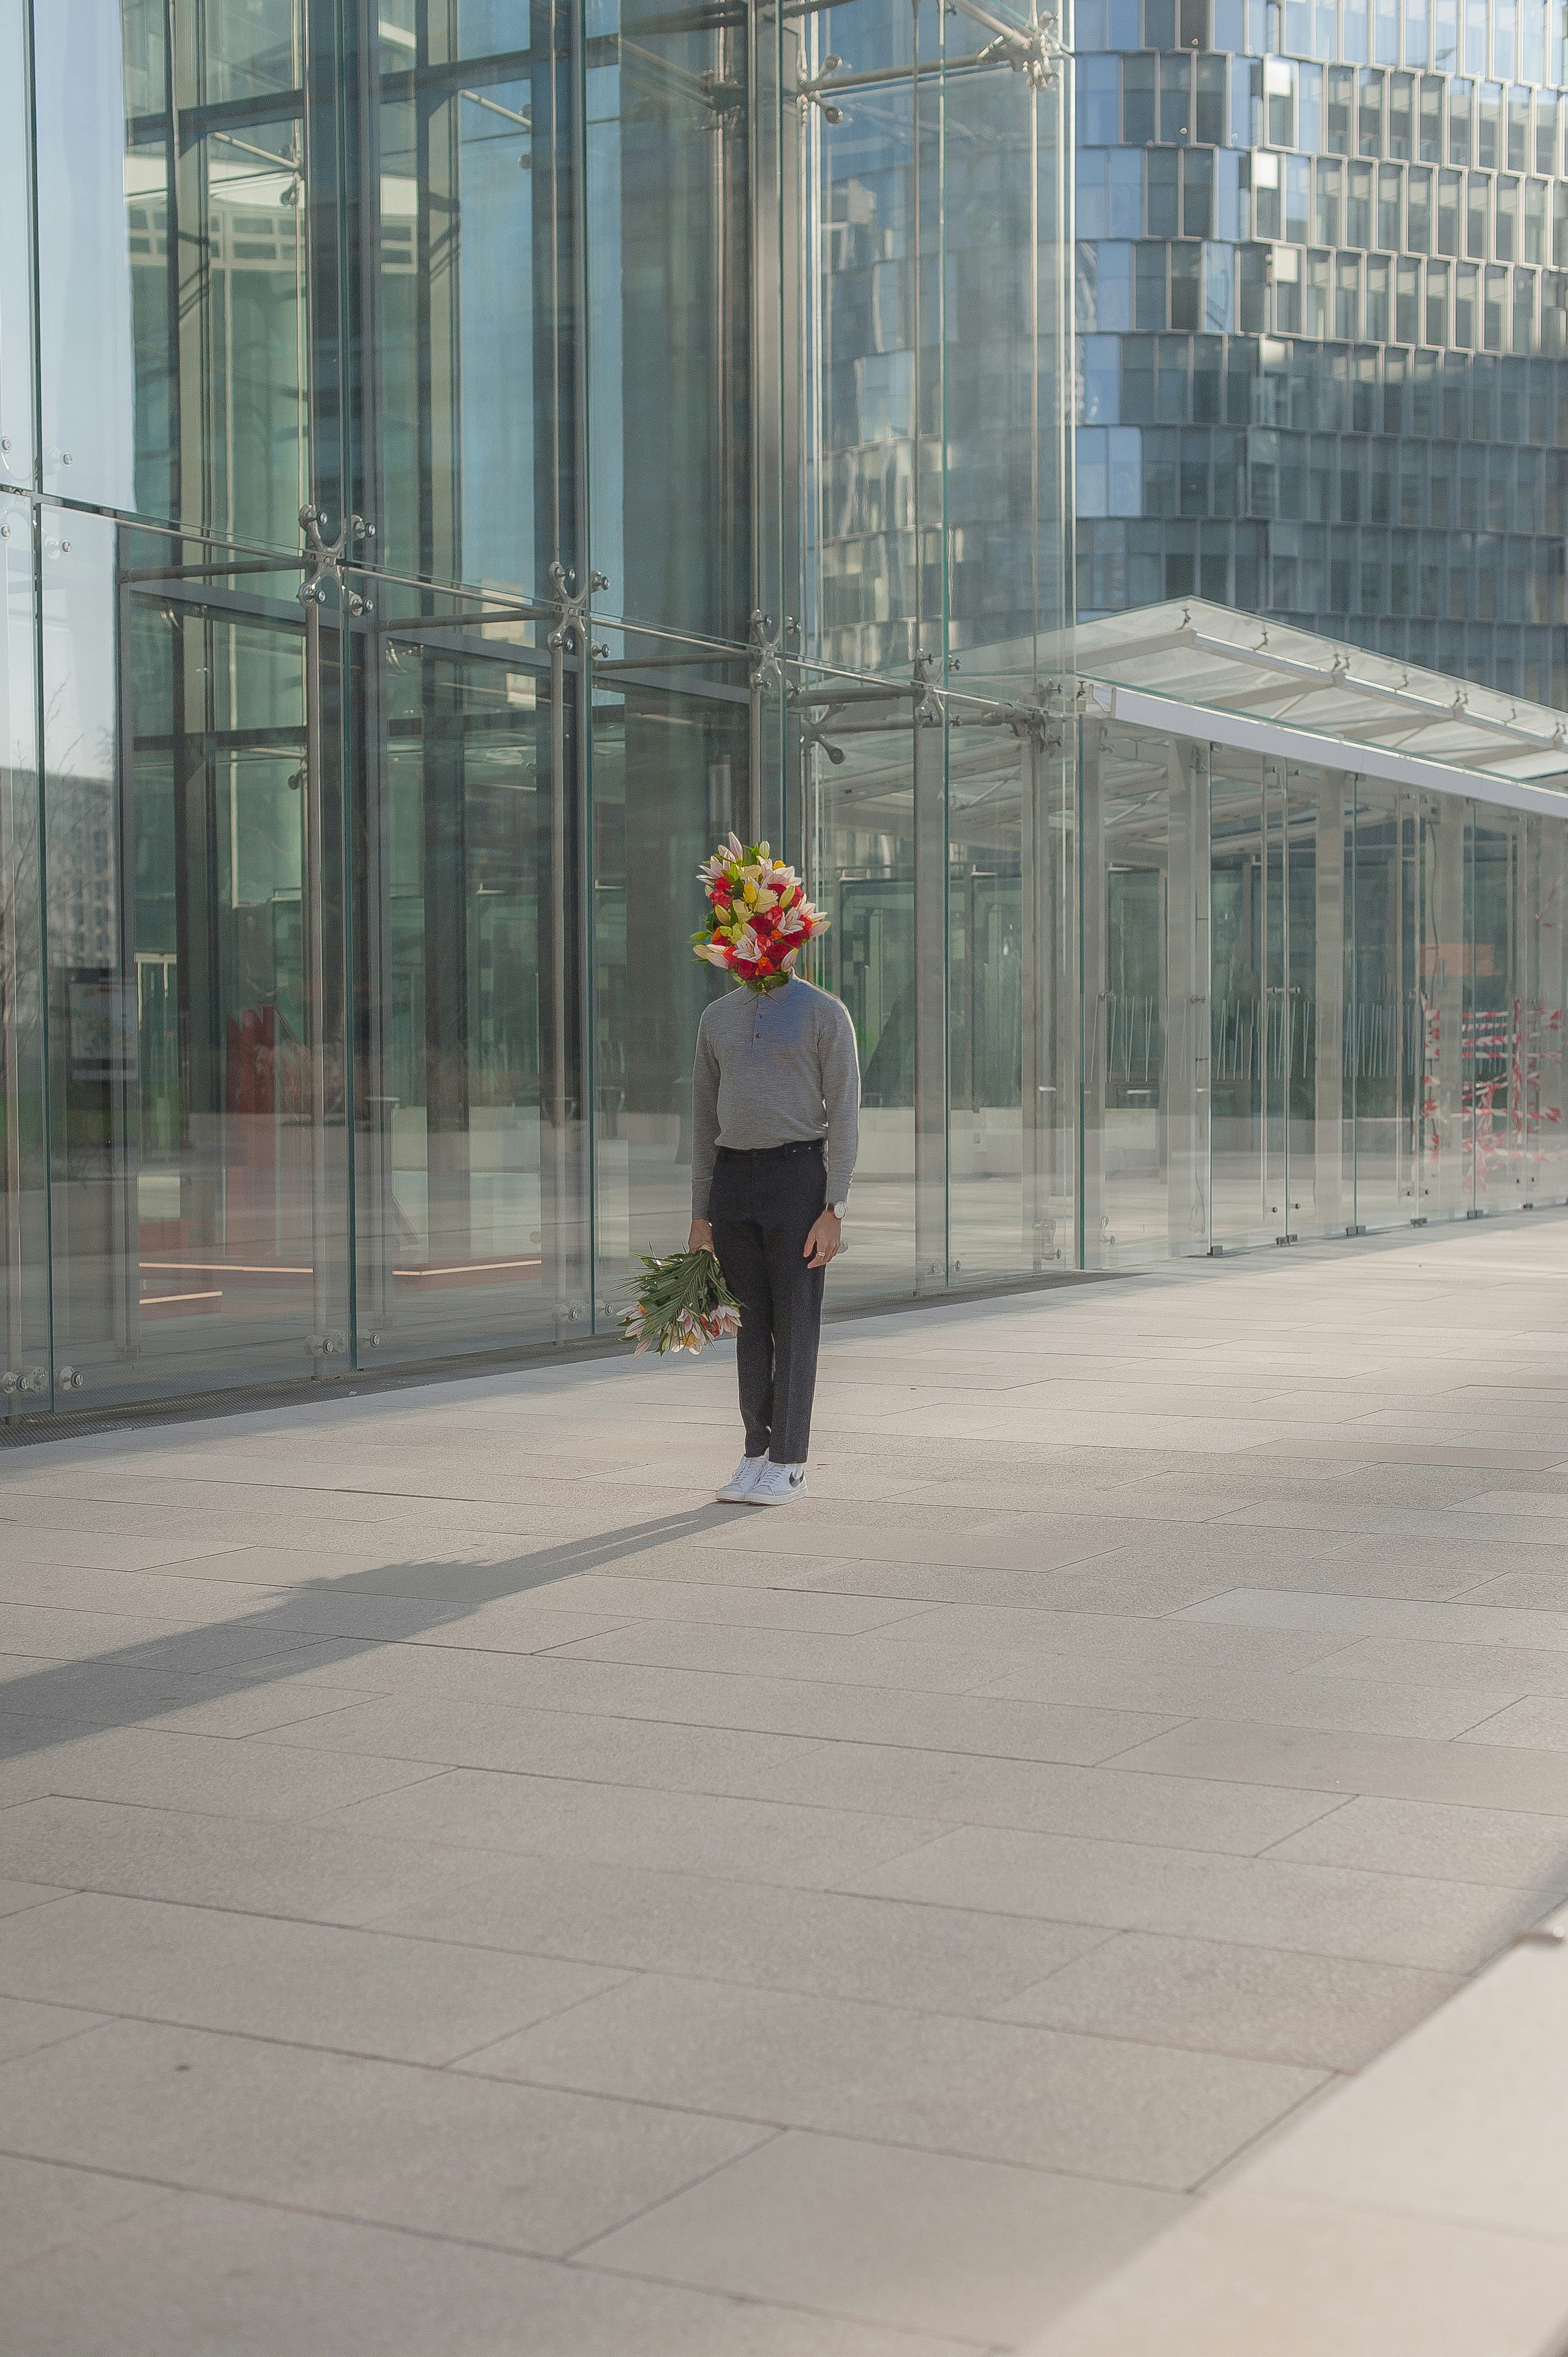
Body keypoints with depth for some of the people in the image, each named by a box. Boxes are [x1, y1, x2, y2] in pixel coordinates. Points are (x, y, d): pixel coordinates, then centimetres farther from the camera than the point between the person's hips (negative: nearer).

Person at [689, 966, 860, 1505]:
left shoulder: (826, 1015, -3)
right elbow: (706, 1118, 15)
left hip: (797, 1174, -5)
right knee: (750, 1324, 7)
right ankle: (758, 1454, 15)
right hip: (733, 1179, 5)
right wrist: (700, 1216, 11)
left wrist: (834, 1211, -14)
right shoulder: (717, 1018, 12)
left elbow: (844, 1116, -7)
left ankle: (789, 1465, 5)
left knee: (794, 1324, -2)